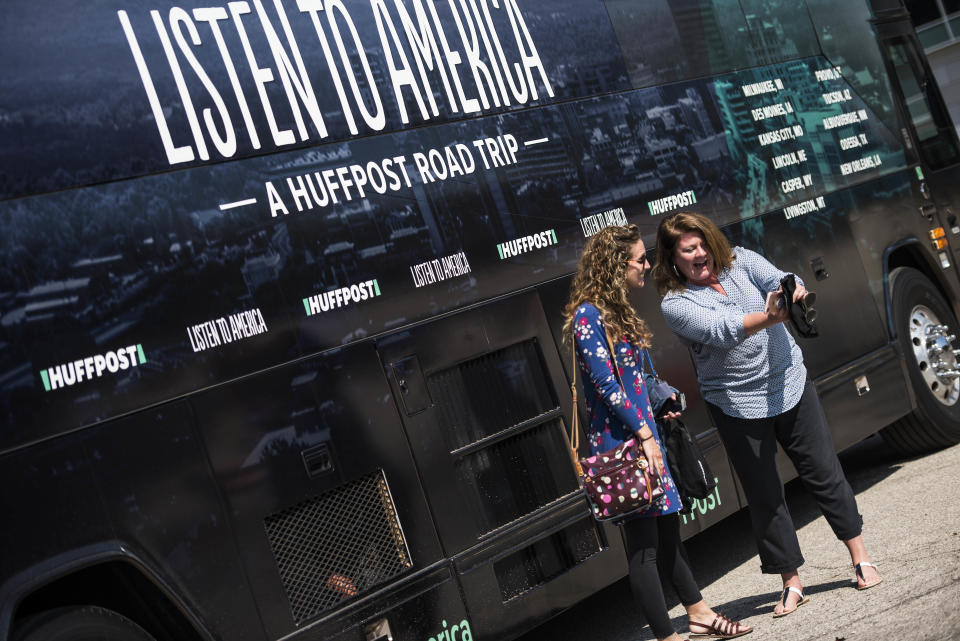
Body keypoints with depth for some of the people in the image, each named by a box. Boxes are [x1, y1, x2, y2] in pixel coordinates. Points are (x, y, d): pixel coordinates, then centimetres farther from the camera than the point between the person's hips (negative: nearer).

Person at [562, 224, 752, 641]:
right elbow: (606, 384, -19)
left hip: (642, 437, 10)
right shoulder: (588, 317, -16)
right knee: (643, 543, -2)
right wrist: (645, 434, -18)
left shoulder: (616, 312, 13)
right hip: (620, 443, -10)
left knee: (667, 529, 18)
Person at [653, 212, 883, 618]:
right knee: (764, 496, 5)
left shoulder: (740, 261, 1)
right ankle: (792, 584, 19)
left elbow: (781, 280, -15)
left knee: (823, 473, 9)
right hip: (738, 406, -3)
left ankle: (861, 558, 25)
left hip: (791, 386, 3)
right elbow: (719, 329, -28)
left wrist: (795, 292, -39)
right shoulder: (675, 305, -11)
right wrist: (769, 317, -44)